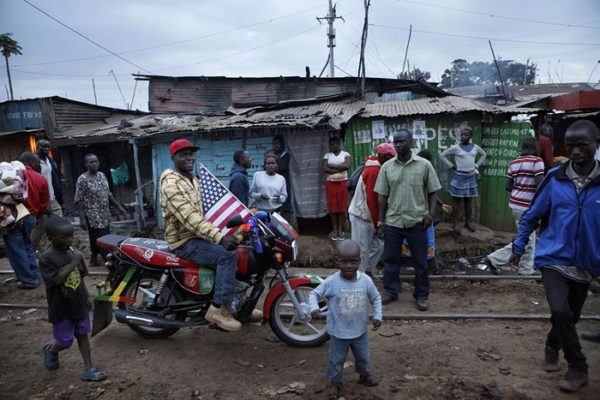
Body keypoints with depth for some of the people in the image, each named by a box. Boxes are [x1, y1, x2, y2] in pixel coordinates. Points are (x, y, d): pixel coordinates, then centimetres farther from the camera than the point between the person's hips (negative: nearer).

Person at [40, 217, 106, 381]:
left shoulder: (73, 252, -2)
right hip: (61, 309, -5)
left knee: (83, 335, 12)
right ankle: (51, 351, 43)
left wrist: (87, 296, 9)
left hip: (79, 304, 5)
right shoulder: (46, 258, -19)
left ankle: (89, 370, 21)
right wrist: (74, 263, -31)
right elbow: (56, 281, -28)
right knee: (65, 342, 9)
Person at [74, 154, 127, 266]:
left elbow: (108, 194, 17)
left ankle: (94, 259, 30)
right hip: (93, 217, -7)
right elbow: (79, 201, -12)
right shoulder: (82, 179, -11)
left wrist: (119, 206, 13)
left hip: (105, 216, 7)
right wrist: (82, 218, -17)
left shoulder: (102, 175, 9)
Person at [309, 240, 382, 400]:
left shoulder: (366, 280, -14)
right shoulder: (331, 282, -21)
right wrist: (314, 308, -30)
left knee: (363, 357, 25)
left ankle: (364, 376, 53)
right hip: (338, 332, -2)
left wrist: (377, 316, -10)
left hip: (360, 331, 3)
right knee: (336, 360, 15)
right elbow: (314, 294, -12)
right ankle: (336, 383, 39)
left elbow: (376, 298, 1)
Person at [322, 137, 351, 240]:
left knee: (342, 206, 0)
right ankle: (335, 229, 10)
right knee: (332, 207, 1)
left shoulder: (345, 154, 2)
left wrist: (332, 166, -11)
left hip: (343, 183, -1)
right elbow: (324, 168, -7)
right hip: (331, 183, 1)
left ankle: (340, 229, 9)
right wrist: (339, 169, -12)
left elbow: (347, 165, -14)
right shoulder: (327, 155, 6)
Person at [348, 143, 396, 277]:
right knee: (362, 251, -2)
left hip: (365, 215, 10)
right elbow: (371, 199, -22)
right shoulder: (374, 170, -20)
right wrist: (376, 223, -16)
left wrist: (376, 222, 14)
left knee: (378, 245, 14)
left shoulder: (374, 168, 11)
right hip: (362, 216, -10)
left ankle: (367, 273, 25)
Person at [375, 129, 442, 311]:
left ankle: (421, 295, 24)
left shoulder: (424, 165, -4)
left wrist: (431, 214, -9)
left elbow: (432, 192, 2)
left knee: (420, 261, 9)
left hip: (417, 221, -2)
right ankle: (391, 291, 28)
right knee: (390, 259, 11)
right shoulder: (387, 167, 0)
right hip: (393, 222, 2)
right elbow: (382, 196, 4)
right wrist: (381, 221, 2)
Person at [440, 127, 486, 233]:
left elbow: (483, 154, 21)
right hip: (459, 177, -3)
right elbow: (442, 155, -3)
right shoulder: (456, 148, -7)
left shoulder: (475, 147, 3)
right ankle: (454, 224, 6)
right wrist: (451, 166, -8)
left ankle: (468, 222, 23)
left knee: (468, 200, 12)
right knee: (456, 201, 1)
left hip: (471, 177, 4)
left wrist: (477, 165, 9)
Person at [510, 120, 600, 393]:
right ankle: (578, 368, 5)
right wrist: (518, 247, 4)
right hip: (554, 258, -2)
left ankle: (552, 347, 45)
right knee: (561, 311, -18)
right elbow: (532, 215, 2)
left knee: (571, 315, 15)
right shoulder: (554, 178, -8)